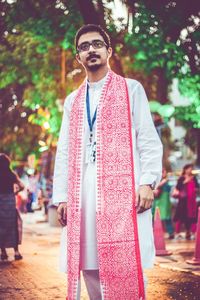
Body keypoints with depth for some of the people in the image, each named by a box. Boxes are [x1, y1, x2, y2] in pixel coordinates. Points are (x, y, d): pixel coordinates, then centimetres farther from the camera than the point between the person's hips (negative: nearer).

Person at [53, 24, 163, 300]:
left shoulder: (131, 89, 9)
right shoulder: (72, 100, 20)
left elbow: (148, 140, 1)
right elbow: (64, 152, 17)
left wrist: (147, 182, -12)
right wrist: (61, 196, 8)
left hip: (122, 189, -4)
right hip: (82, 195, 4)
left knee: (125, 267, -7)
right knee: (90, 266, 3)